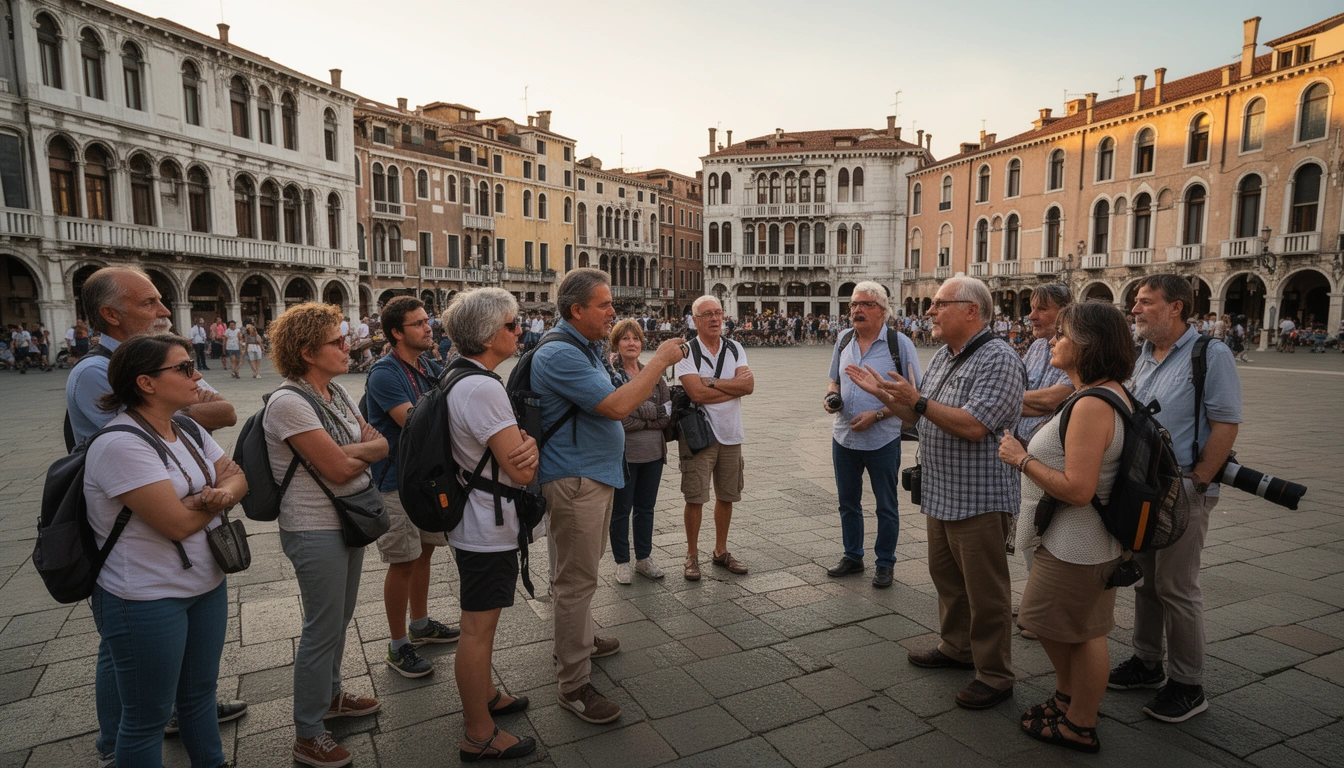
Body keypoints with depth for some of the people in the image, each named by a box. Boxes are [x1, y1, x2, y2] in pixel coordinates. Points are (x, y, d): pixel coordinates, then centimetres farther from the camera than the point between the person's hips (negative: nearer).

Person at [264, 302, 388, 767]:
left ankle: (330, 695, 42)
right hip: (316, 531, -8)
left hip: (350, 520, 8)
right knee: (323, 629, 2)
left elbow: (378, 443, 3)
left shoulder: (335, 392, 7)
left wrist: (348, 451, -17)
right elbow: (338, 468, -24)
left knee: (340, 619, 21)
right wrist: (368, 448, -5)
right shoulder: (288, 403, -20)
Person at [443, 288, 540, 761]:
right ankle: (479, 736, 19)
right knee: (478, 629, 3)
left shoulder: (458, 377, 7)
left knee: (479, 622, 25)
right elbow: (521, 473, -25)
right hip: (488, 530, -11)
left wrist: (527, 444, -8)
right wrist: (531, 444, -6)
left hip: (470, 521, 11)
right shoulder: (484, 388, -26)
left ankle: (484, 695, 43)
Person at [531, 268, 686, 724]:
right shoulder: (559, 354, -22)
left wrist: (657, 368, 7)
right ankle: (574, 684, 9)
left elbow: (617, 398, 19)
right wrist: (659, 361, -20)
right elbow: (616, 407, -27)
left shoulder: (586, 348, 13)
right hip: (574, 480, -11)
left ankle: (581, 641, 42)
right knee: (576, 579, -2)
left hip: (596, 475, 11)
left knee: (583, 571, 24)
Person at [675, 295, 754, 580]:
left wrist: (712, 382, -16)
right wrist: (734, 385, -10)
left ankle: (721, 552, 29)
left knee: (726, 497, 13)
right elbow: (696, 393, -20)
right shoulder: (686, 352, -7)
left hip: (731, 434, 5)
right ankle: (692, 556, 15)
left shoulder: (735, 349, 8)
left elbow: (749, 385, -7)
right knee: (695, 498, -1)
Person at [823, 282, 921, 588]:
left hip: (882, 440, -5)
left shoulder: (899, 343, -10)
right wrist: (829, 396, -4)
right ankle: (853, 557, 32)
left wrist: (876, 415, -19)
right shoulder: (844, 342, 6)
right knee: (848, 503, 16)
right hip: (844, 437, 5)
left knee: (886, 507, 9)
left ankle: (885, 564, 24)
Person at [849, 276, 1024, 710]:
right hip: (942, 495, 9)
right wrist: (882, 393, 6)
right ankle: (956, 647, 39)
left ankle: (994, 676, 18)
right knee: (946, 576, 21)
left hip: (980, 499, -9)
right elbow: (917, 415, 18)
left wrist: (919, 400, -25)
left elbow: (974, 426, -28)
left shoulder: (999, 360, -17)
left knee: (985, 590, 3)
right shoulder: (943, 357, 12)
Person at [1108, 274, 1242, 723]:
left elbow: (1226, 424, -14)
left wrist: (1197, 483, -16)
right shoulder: (1143, 358, 11)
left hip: (1181, 491, -7)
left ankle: (1187, 686, 16)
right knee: (1144, 580, 16)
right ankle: (1147, 663, 31)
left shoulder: (1210, 354, -11)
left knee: (1176, 588, 1)